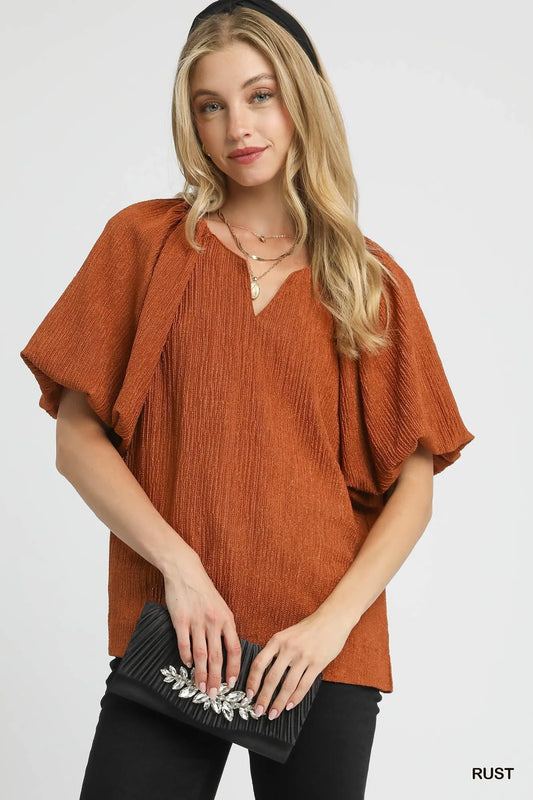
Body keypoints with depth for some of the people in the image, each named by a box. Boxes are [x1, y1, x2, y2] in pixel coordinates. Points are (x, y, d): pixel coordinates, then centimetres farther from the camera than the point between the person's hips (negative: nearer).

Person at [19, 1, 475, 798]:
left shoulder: (371, 282, 6)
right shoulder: (145, 241, 4)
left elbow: (414, 484, 3)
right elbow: (77, 440, 0)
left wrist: (335, 620, -9)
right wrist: (178, 564, -12)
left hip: (325, 650, 1)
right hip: (172, 641, -1)